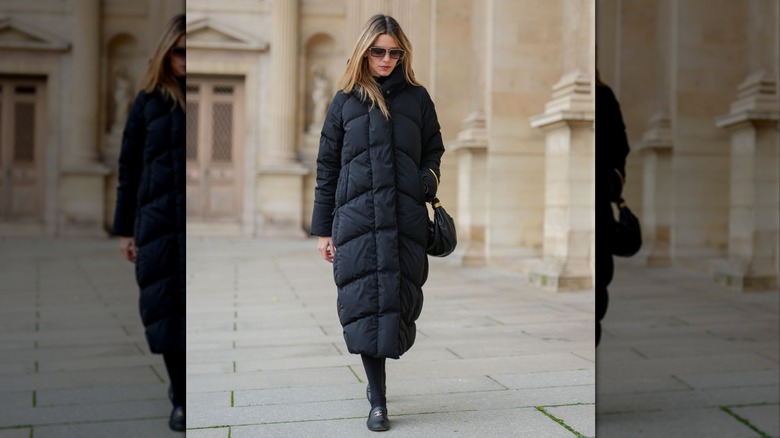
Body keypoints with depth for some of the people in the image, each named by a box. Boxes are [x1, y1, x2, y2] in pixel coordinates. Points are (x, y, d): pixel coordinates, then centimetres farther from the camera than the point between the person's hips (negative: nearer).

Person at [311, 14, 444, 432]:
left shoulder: (417, 97, 12)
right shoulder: (345, 101, 11)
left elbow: (433, 150, 21)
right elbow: (327, 166, 10)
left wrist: (429, 180, -1)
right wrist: (323, 229, 7)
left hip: (406, 220, 1)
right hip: (357, 217, -1)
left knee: (400, 299, -2)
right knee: (365, 301, -6)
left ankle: (376, 373, 23)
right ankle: (378, 401, 1)